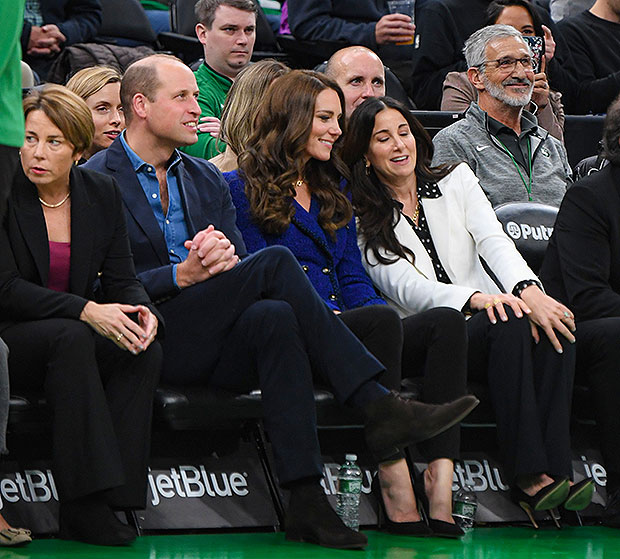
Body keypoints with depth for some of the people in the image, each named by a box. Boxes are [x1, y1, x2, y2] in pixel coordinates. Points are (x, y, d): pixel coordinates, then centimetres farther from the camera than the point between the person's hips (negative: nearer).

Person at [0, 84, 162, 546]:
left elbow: (121, 278, 5)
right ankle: (83, 501, -39)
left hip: (77, 336, 5)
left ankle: (107, 500, -29)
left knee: (145, 351, -25)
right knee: (71, 339, -36)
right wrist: (86, 311, -28)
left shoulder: (102, 194, 6)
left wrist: (141, 310, -20)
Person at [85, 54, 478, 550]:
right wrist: (185, 274, -18)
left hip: (213, 348, 6)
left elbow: (239, 258, 15)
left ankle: (307, 503, -40)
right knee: (275, 262, -24)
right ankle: (378, 407, -28)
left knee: (273, 317, -31)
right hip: (150, 338, -6)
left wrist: (225, 259, -10)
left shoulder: (206, 179, 23)